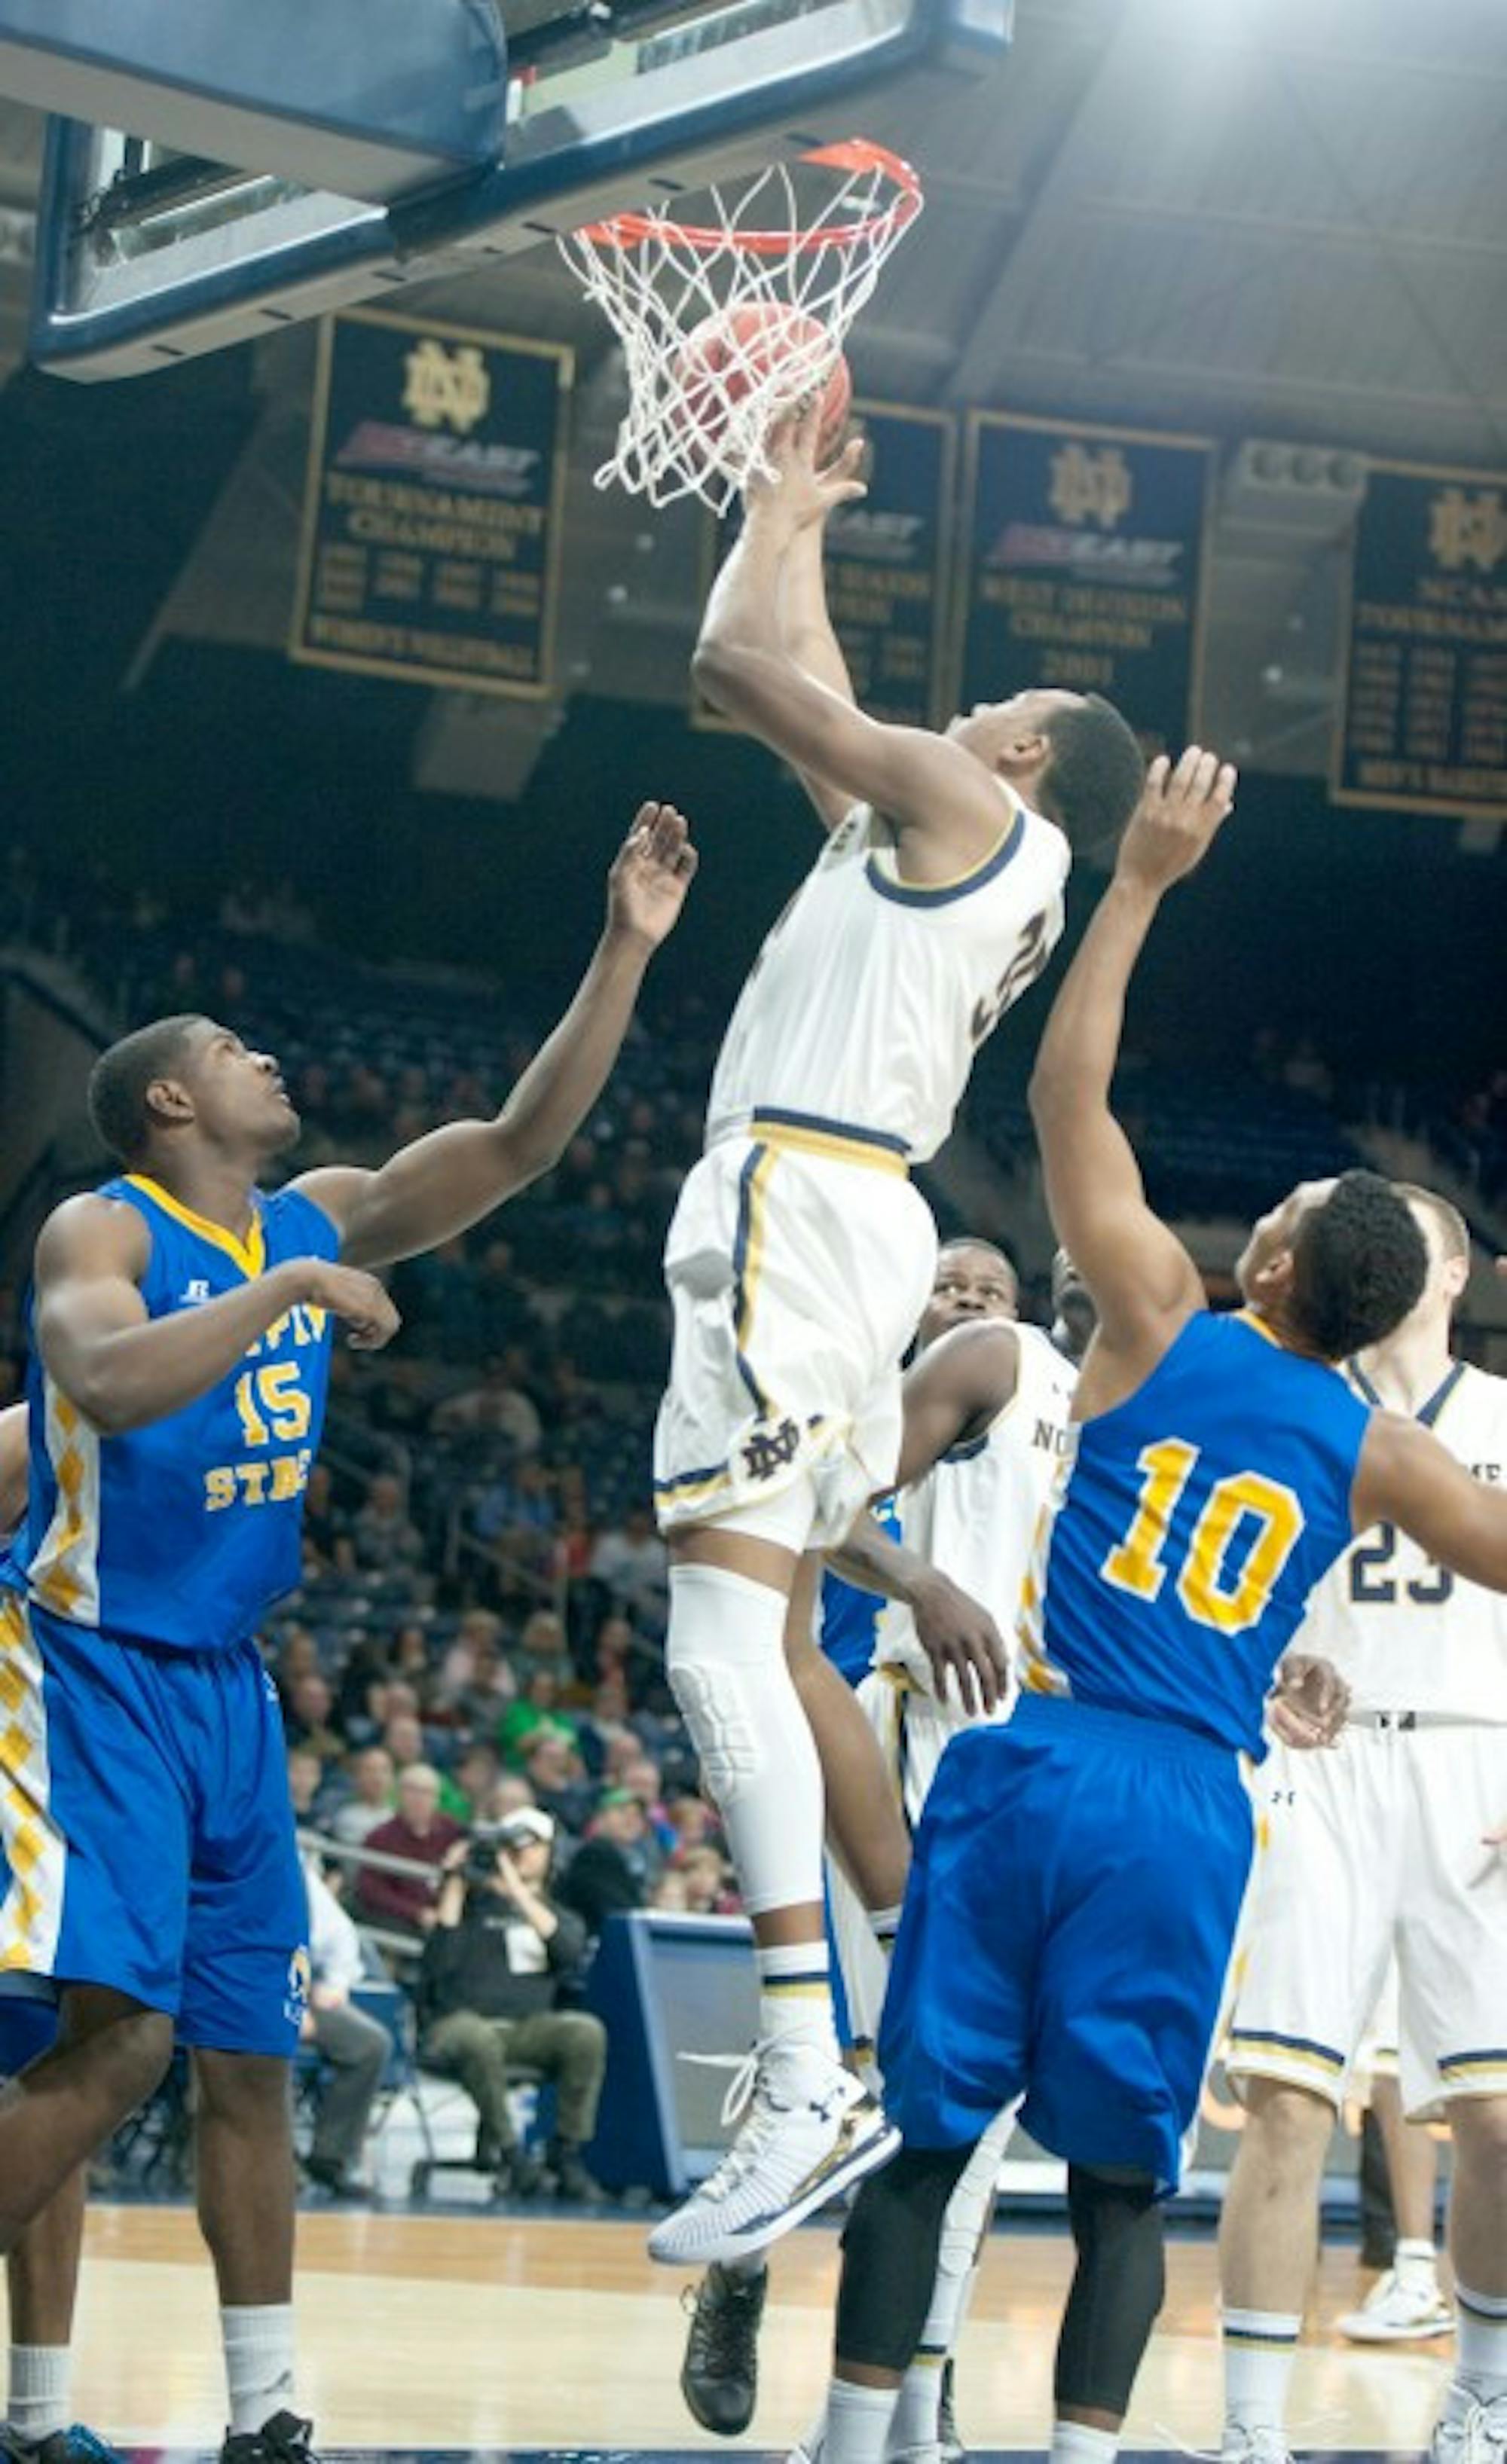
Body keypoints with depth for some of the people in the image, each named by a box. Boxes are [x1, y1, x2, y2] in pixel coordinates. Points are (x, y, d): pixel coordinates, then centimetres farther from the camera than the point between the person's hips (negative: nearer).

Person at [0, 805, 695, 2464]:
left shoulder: (316, 1222, 9)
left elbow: (521, 1143, 7)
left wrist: (625, 952, 0)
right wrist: (289, 1294, -29)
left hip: (227, 1687, 8)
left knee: (249, 2056, 7)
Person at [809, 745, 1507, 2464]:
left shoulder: (1162, 1324, 1)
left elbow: (1067, 1089, 4)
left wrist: (1143, 881, 8)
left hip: (1039, 1766, -1)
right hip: (1193, 1810, 1)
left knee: (922, 2136, 4)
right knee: (1120, 2179, 6)